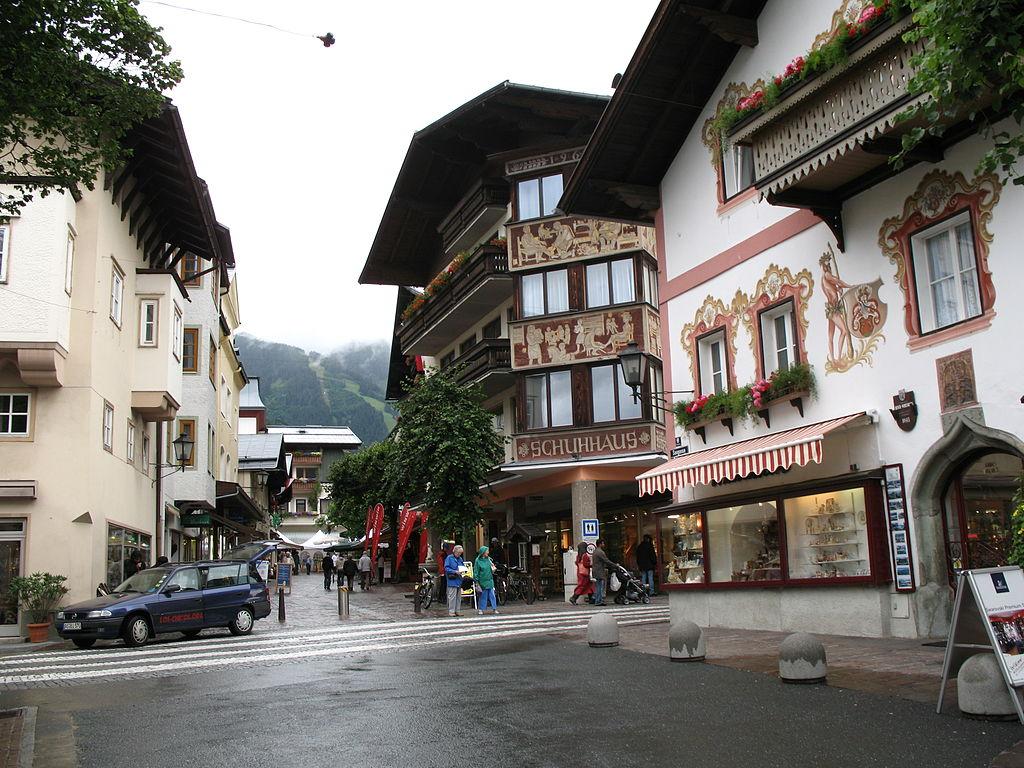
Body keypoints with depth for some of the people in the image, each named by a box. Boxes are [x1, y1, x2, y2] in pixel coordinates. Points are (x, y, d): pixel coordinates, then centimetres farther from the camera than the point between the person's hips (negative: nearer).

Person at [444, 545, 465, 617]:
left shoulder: (460, 559, 17)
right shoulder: (449, 558, -5)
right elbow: (446, 568, -11)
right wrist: (455, 571, -20)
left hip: (459, 580, 7)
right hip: (452, 580, -7)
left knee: (459, 596, 9)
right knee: (452, 596, -8)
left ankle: (457, 611, 15)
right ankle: (451, 611, -2)